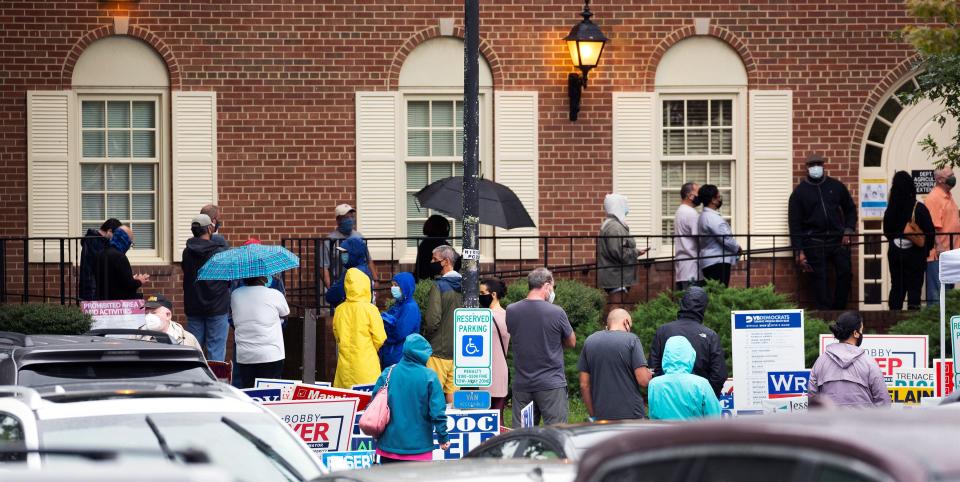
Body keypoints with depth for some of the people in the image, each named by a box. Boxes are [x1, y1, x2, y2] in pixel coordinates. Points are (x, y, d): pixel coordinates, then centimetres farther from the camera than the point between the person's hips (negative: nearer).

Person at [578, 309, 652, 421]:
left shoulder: (589, 341, 7)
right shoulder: (631, 340, -6)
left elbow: (584, 385, 7)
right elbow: (643, 380, -12)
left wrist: (592, 414, 15)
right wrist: (649, 374, 11)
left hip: (602, 416, 4)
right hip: (631, 414, -4)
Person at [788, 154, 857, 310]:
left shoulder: (836, 187, 11)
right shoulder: (800, 192, 3)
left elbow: (850, 209, 20)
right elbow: (794, 223, 0)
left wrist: (848, 230, 2)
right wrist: (799, 251, -7)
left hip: (837, 239, 3)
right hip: (814, 243, -3)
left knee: (845, 274, -3)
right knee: (819, 280, -4)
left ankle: (838, 311, 9)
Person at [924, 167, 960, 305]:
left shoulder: (948, 197, 16)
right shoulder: (934, 198, -14)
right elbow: (932, 228, -20)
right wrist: (939, 248, -23)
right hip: (938, 256, -10)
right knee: (937, 296, -6)